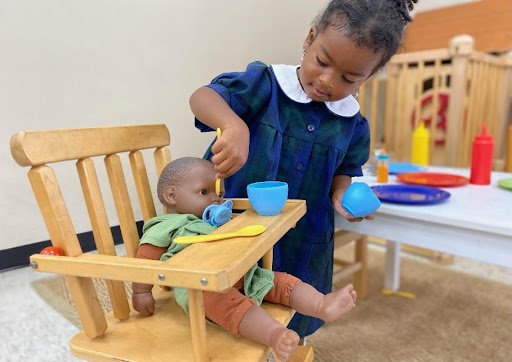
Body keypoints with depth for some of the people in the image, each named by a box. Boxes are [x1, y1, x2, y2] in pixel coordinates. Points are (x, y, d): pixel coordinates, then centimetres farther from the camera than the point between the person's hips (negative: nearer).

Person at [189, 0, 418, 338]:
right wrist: (235, 126, -44)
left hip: (302, 242, 3)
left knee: (291, 329, 22)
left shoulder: (353, 124, -2)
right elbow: (203, 96, -23)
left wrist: (342, 194, -12)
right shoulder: (266, 84, -14)